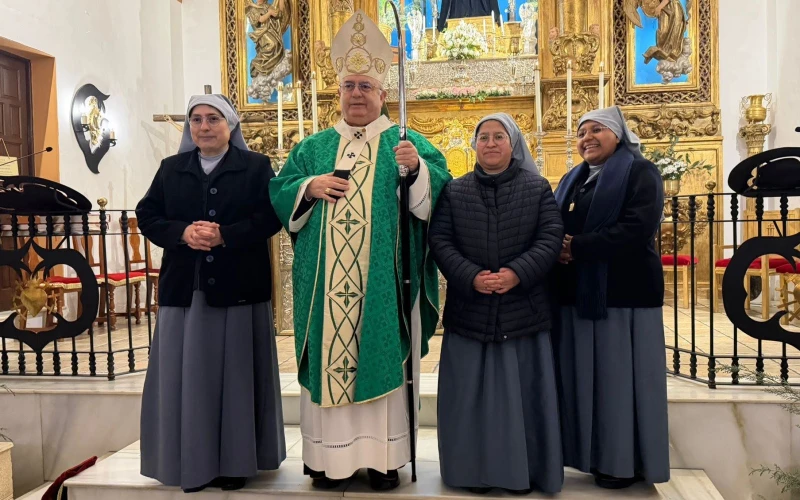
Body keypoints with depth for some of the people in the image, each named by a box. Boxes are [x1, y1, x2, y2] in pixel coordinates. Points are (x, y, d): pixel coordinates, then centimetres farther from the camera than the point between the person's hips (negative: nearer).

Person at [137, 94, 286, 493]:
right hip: (184, 288, 3)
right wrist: (182, 232, -12)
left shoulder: (256, 166, 5)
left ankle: (235, 461, 16)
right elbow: (146, 215, 7)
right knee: (186, 376, 5)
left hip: (239, 288, -3)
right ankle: (192, 462, 18)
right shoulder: (171, 169, 14)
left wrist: (225, 236, -18)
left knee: (235, 375, 3)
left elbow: (270, 216, -6)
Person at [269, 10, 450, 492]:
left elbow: (437, 199, -5)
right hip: (325, 282, 3)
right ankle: (328, 453, 20)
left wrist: (417, 169, -22)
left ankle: (383, 455, 15)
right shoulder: (313, 146, 15)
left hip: (383, 283, -2)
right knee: (327, 358, 6)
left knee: (382, 359, 2)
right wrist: (309, 187, -9)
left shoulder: (408, 142, 7)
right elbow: (279, 197, 9)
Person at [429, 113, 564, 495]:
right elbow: (439, 241, -1)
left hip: (523, 309, 0)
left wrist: (518, 273, -18)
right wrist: (471, 277, -16)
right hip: (469, 310, 1)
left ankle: (524, 471, 21)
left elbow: (551, 238, -3)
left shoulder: (538, 189, 7)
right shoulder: (454, 192, 8)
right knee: (473, 394, 6)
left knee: (521, 394, 6)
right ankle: (477, 471, 20)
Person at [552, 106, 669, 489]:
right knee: (584, 377, 9)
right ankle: (594, 454, 21)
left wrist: (576, 247, -17)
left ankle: (624, 462, 14)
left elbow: (637, 229, -18)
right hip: (577, 293, 6)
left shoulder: (639, 172, -3)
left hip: (623, 292, -6)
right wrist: (559, 247, -8)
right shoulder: (573, 179, 18)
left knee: (618, 376, 0)